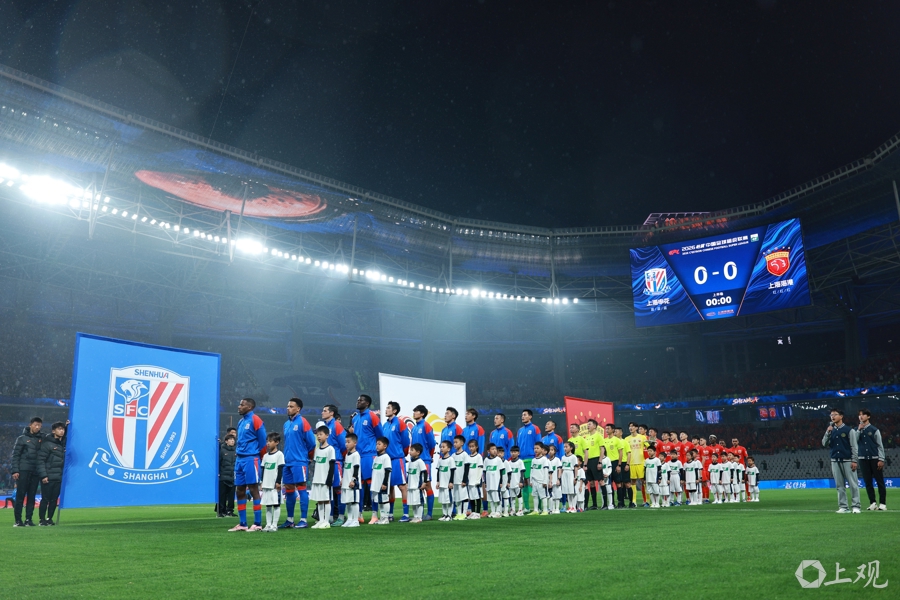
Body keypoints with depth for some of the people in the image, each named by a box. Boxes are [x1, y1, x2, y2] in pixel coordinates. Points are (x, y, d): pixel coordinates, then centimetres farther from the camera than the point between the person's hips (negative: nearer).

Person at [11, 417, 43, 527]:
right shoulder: (22, 438, 2)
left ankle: (28, 519, 8)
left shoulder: (42, 439, 12)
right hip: (23, 470, -3)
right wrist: (15, 470, -9)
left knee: (32, 496, 4)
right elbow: (15, 455, 0)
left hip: (36, 472, 3)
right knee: (20, 495, -3)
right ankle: (18, 520, 1)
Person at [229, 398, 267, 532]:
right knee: (240, 491, 9)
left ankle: (257, 524, -2)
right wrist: (239, 457, 17)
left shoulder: (255, 420, -9)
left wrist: (260, 458, 0)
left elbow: (263, 441, -8)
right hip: (240, 459, 8)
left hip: (250, 459, -8)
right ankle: (242, 524, 15)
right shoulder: (241, 422, 16)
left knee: (253, 489, -6)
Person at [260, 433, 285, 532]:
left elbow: (280, 469, -8)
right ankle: (268, 524, 13)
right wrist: (261, 482, 11)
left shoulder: (279, 454, -5)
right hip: (266, 484, 6)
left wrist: (278, 482, -12)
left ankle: (274, 525, 0)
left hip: (275, 484, -6)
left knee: (276, 504, -3)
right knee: (267, 505, 8)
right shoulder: (265, 456, 13)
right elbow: (263, 470, 16)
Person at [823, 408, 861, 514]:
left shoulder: (849, 430, 0)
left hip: (847, 461, -4)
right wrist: (828, 433, -6)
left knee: (853, 484, -5)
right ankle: (843, 507, 8)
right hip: (835, 461, 4)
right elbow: (824, 444, 7)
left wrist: (854, 461, -10)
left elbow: (854, 446, -3)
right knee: (840, 485, 5)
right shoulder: (830, 430, 13)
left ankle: (855, 506, 0)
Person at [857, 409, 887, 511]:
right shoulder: (857, 430, 12)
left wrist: (881, 460, -8)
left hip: (875, 459, -3)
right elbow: (854, 442, -1)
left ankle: (882, 503, 1)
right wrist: (859, 429, -6)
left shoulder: (874, 430, 3)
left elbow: (880, 445, 0)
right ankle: (873, 503, 9)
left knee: (880, 481, -2)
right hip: (863, 459, 3)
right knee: (868, 482, 4)